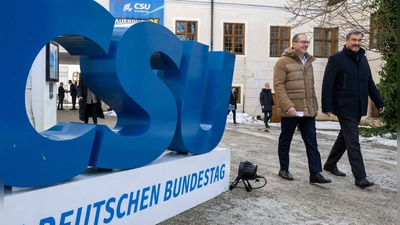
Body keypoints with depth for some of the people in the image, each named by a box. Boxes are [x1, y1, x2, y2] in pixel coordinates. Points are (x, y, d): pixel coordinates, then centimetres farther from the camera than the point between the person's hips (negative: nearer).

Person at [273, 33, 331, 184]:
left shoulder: (308, 62, 16)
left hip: (308, 110, 6)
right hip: (290, 111, -6)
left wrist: (315, 105, 15)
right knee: (285, 140, 7)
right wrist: (287, 105, -21)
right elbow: (278, 85, -13)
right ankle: (283, 170, 21)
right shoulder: (283, 62, -6)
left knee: (311, 142, 2)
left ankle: (315, 173, 4)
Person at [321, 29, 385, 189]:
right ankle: (360, 177, -5)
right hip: (345, 109, -7)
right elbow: (327, 84, -12)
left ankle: (330, 164, 33)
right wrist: (327, 106, -18)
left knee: (344, 138, 17)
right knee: (353, 143, -8)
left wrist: (379, 102, 15)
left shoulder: (363, 59, 13)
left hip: (358, 109, 7)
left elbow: (370, 83, 18)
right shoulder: (336, 59, -8)